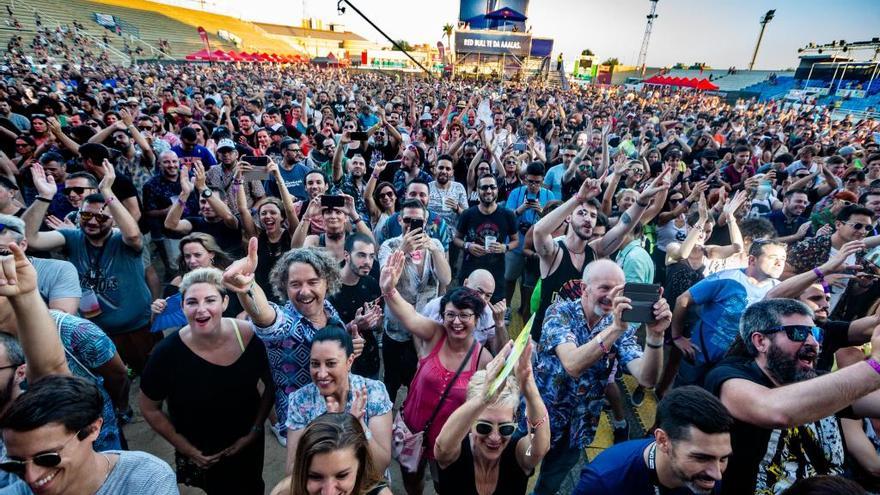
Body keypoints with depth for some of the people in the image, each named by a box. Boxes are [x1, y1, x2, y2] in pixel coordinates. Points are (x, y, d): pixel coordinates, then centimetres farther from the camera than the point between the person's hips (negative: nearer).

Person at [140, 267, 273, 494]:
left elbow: (271, 384, -7)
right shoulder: (168, 353, -24)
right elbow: (149, 408, -7)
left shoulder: (250, 336, -22)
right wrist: (186, 449, -6)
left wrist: (255, 430, -9)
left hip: (248, 445, 2)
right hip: (200, 456, -1)